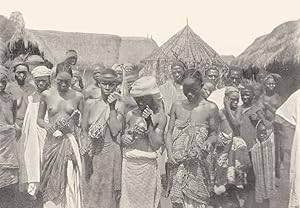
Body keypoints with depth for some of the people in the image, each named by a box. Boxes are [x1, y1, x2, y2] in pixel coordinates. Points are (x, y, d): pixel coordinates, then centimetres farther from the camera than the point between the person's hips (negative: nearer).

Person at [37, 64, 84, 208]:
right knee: (51, 181, 7)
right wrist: (46, 125, -10)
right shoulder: (46, 95, 3)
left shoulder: (78, 96, 2)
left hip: (70, 141, -1)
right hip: (51, 141, 1)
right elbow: (39, 119, 10)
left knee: (70, 180, -3)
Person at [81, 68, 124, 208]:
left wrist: (112, 108, -15)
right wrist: (85, 150, -8)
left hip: (110, 153, -2)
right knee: (90, 190, 7)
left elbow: (115, 131, -13)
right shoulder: (91, 104, 3)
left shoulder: (119, 105, -3)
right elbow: (83, 130, 6)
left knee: (108, 192, 7)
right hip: (92, 154, 2)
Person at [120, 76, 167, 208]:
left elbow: (156, 146, -9)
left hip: (147, 165, -3)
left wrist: (149, 123, -15)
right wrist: (124, 139, -11)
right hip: (128, 164, 3)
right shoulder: (131, 115, 4)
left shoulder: (160, 117, -5)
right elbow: (122, 139, 11)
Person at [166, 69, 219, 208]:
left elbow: (213, 133, 2)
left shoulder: (210, 108, -3)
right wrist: (170, 154, -6)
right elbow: (169, 132, 7)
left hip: (197, 165, -3)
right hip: (177, 162, 3)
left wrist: (209, 142, -20)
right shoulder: (177, 106, 6)